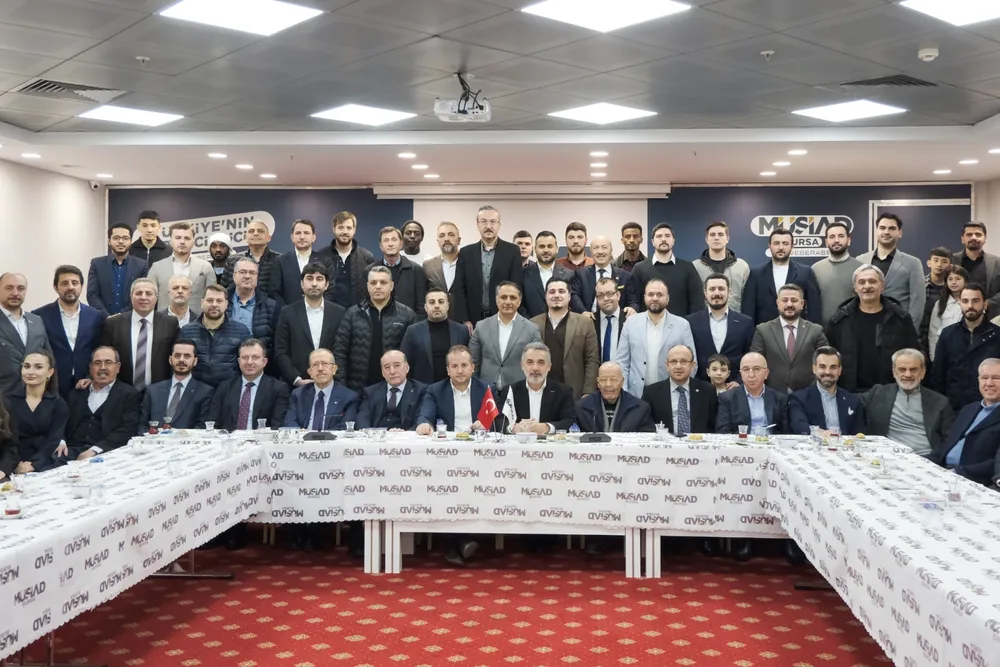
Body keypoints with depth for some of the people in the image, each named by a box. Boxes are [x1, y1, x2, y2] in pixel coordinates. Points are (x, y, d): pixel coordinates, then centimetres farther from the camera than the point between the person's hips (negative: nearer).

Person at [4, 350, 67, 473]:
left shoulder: (59, 405, 6)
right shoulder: (8, 401, 6)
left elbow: (53, 441, -3)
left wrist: (33, 464, -19)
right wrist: (17, 465, -21)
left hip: (44, 466, 0)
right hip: (15, 467, 0)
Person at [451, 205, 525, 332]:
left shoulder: (512, 251, 3)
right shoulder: (466, 252, 8)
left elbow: (516, 288, -2)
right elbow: (458, 289, 4)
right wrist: (464, 320, -6)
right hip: (473, 321, 1)